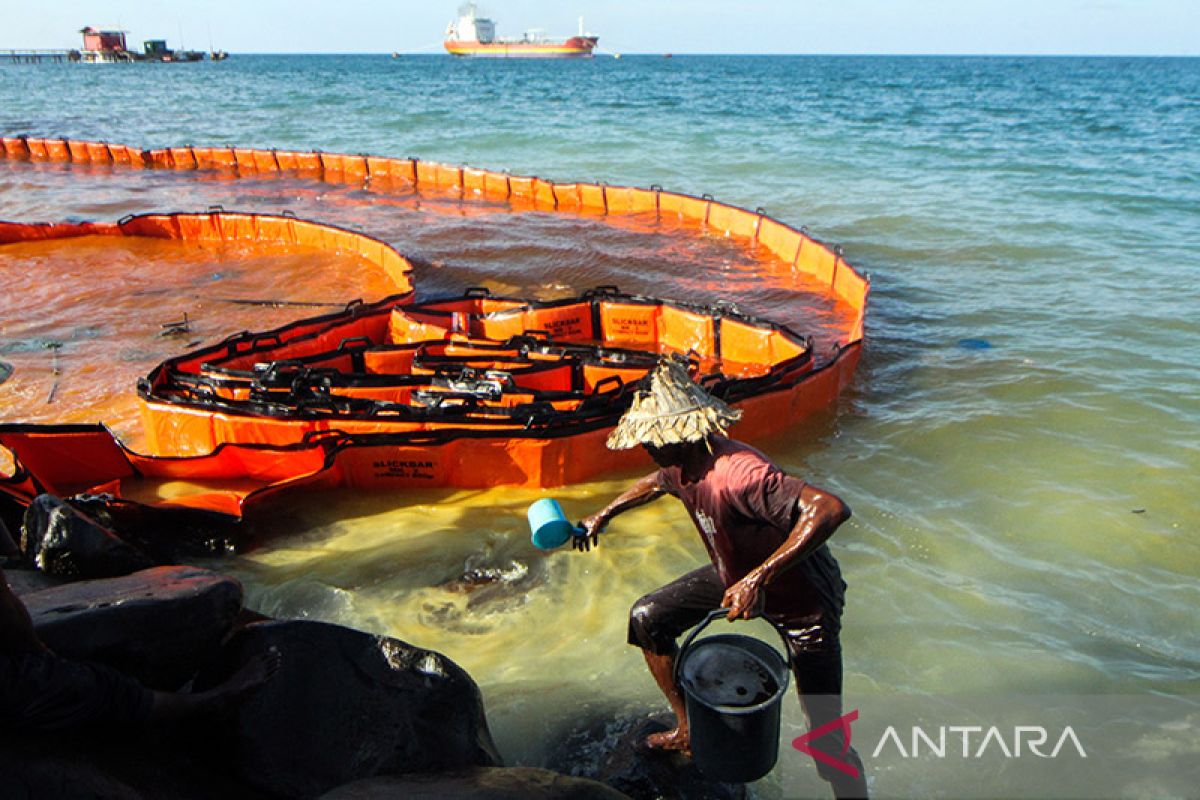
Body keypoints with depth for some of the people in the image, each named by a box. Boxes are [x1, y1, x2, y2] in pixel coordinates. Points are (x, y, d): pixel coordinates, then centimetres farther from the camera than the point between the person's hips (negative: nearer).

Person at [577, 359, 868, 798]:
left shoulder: (738, 473, -39)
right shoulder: (680, 463, -10)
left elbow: (832, 508, -51)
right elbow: (658, 481, 16)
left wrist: (759, 579, -53)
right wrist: (604, 515, 23)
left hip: (802, 600, -8)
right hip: (735, 575, 9)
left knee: (827, 740, -7)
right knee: (648, 618, 11)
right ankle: (689, 730, 28)